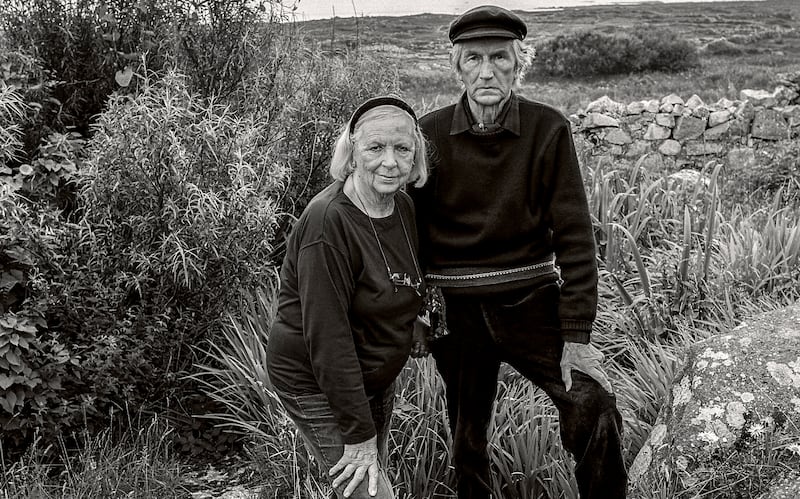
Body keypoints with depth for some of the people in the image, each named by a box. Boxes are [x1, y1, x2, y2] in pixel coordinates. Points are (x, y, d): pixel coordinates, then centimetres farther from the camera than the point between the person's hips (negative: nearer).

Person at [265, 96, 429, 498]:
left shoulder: (403, 206, -2)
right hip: (315, 384, -8)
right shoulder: (328, 222, -27)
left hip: (376, 378, 8)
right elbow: (326, 337, -27)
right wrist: (359, 433, -23)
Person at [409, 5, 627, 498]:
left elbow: (573, 235, -9)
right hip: (455, 308, 2)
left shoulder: (548, 129, -8)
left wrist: (577, 335, -12)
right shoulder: (430, 133, -4)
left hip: (530, 300, -1)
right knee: (468, 437, 14)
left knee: (594, 407, -20)